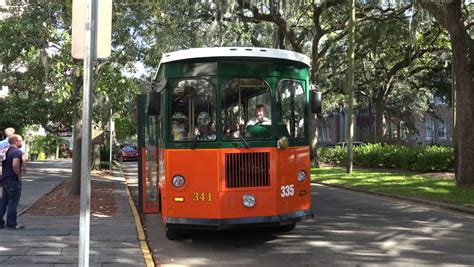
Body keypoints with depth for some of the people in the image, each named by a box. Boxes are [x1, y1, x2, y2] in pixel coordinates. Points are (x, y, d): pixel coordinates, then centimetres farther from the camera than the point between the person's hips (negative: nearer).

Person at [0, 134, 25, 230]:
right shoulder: (17, 152, -17)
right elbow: (15, 165, -31)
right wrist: (19, 176, -19)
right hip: (14, 181, -9)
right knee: (13, 203, -1)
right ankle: (11, 224, 4)